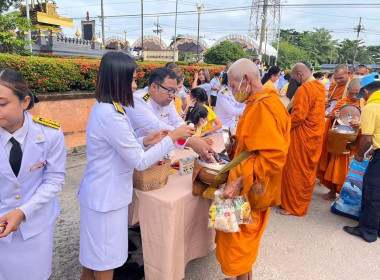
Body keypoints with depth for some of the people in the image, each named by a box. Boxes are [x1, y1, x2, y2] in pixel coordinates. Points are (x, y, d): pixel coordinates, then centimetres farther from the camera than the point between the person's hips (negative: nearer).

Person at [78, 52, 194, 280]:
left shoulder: (104, 107, 4)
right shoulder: (111, 115, -26)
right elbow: (139, 162, -22)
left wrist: (145, 141, -1)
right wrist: (173, 137, -16)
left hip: (101, 194, 9)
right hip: (105, 198, -9)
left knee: (93, 258, 25)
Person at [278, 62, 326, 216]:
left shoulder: (304, 89, -21)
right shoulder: (320, 86, 8)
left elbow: (298, 116, -25)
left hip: (302, 135, -9)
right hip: (316, 133, 9)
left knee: (295, 170, 2)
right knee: (308, 170, 18)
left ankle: (293, 206, 12)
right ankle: (304, 200, 33)